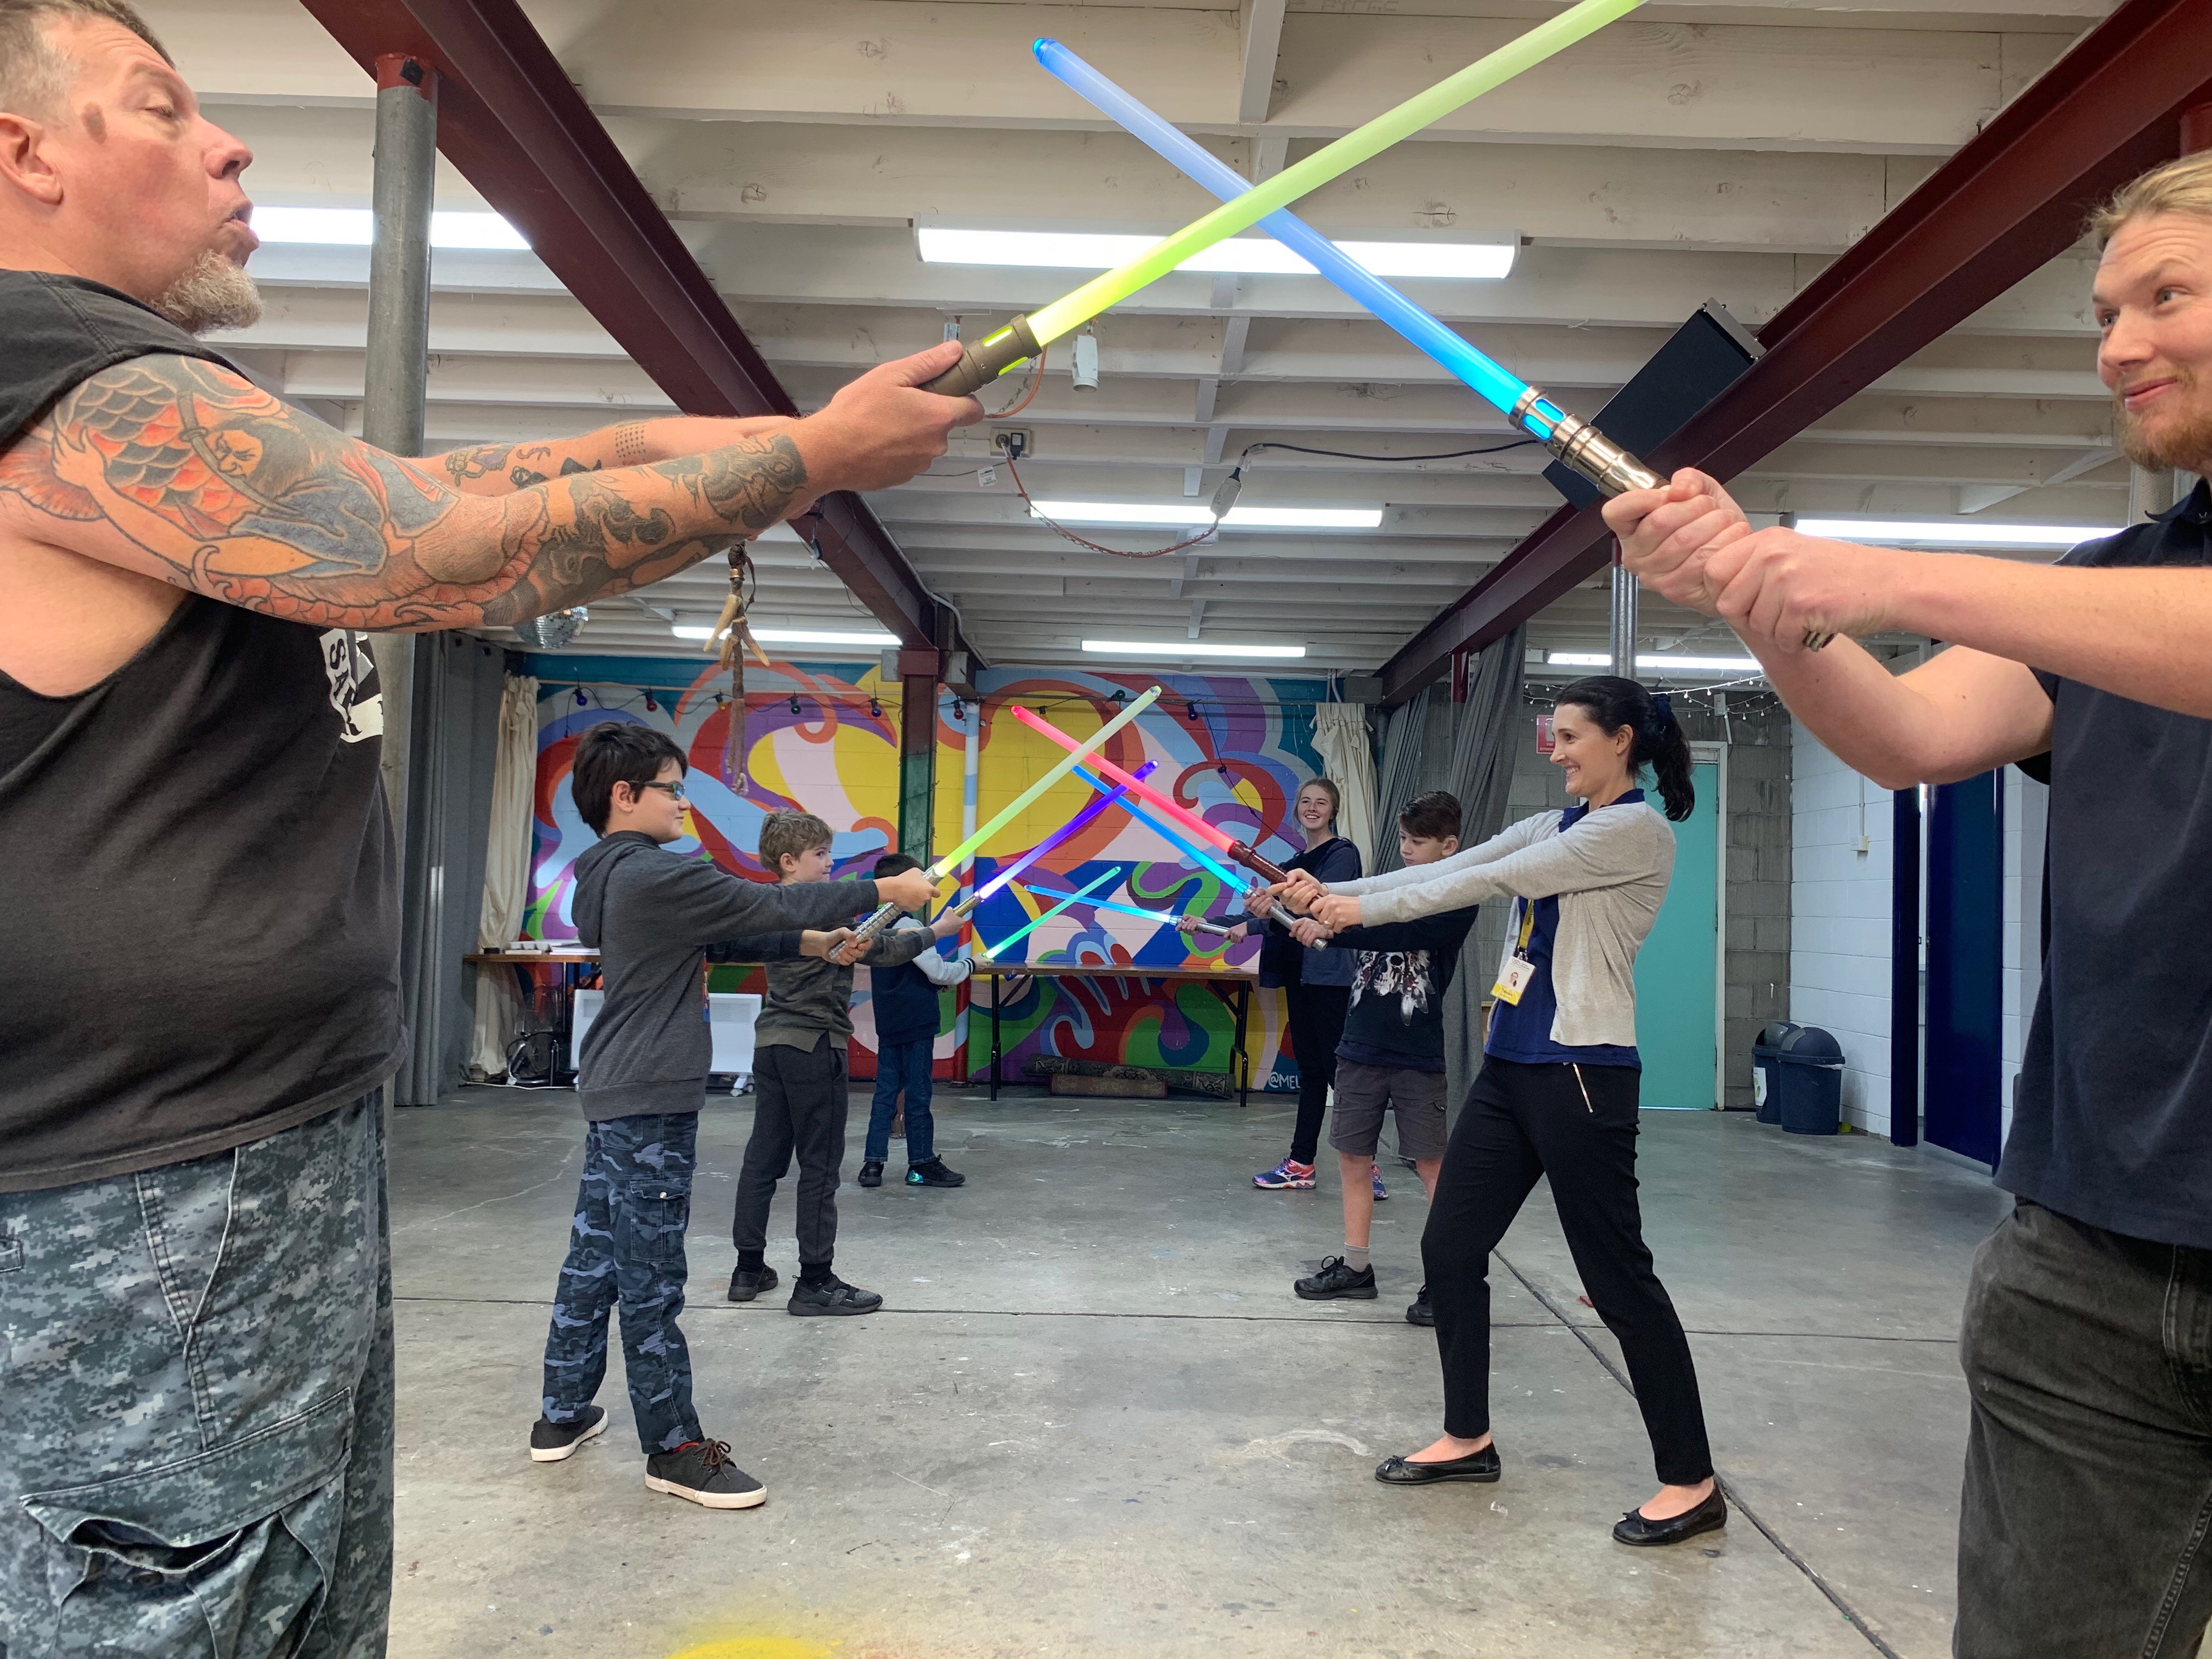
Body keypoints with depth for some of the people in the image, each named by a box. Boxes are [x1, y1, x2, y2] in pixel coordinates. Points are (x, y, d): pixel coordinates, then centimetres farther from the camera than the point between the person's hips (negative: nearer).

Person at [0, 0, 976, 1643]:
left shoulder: (164, 421, 16)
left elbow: (503, 472, 12)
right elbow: (468, 559, -21)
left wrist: (806, 422, 8)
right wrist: (817, 455, -11)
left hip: (279, 1161, 10)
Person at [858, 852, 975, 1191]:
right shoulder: (908, 926, -16)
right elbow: (939, 972, -17)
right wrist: (969, 966, -2)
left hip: (888, 1023, 8)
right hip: (916, 1022, -8)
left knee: (886, 1092, 9)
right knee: (918, 1093, 2)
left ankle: (873, 1163, 8)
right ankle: (922, 1164, 10)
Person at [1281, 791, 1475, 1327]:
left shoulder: (1456, 902, -8)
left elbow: (1405, 934, -25)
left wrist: (1331, 929, -34)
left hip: (1418, 1057, -5)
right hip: (1361, 1050, 6)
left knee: (1432, 1165, 0)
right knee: (1353, 1158, 10)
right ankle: (1355, 1267, 23)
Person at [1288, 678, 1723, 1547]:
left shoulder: (1637, 830, -12)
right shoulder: (1553, 826, 15)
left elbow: (1493, 880, -18)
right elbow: (1448, 869, 6)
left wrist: (1365, 909, -17)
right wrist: (1334, 892, -5)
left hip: (1582, 1075, -9)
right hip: (1509, 1067, 9)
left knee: (1617, 1276, 0)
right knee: (1448, 1248, 10)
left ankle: (1691, 1482, 15)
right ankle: (1469, 1436, 26)